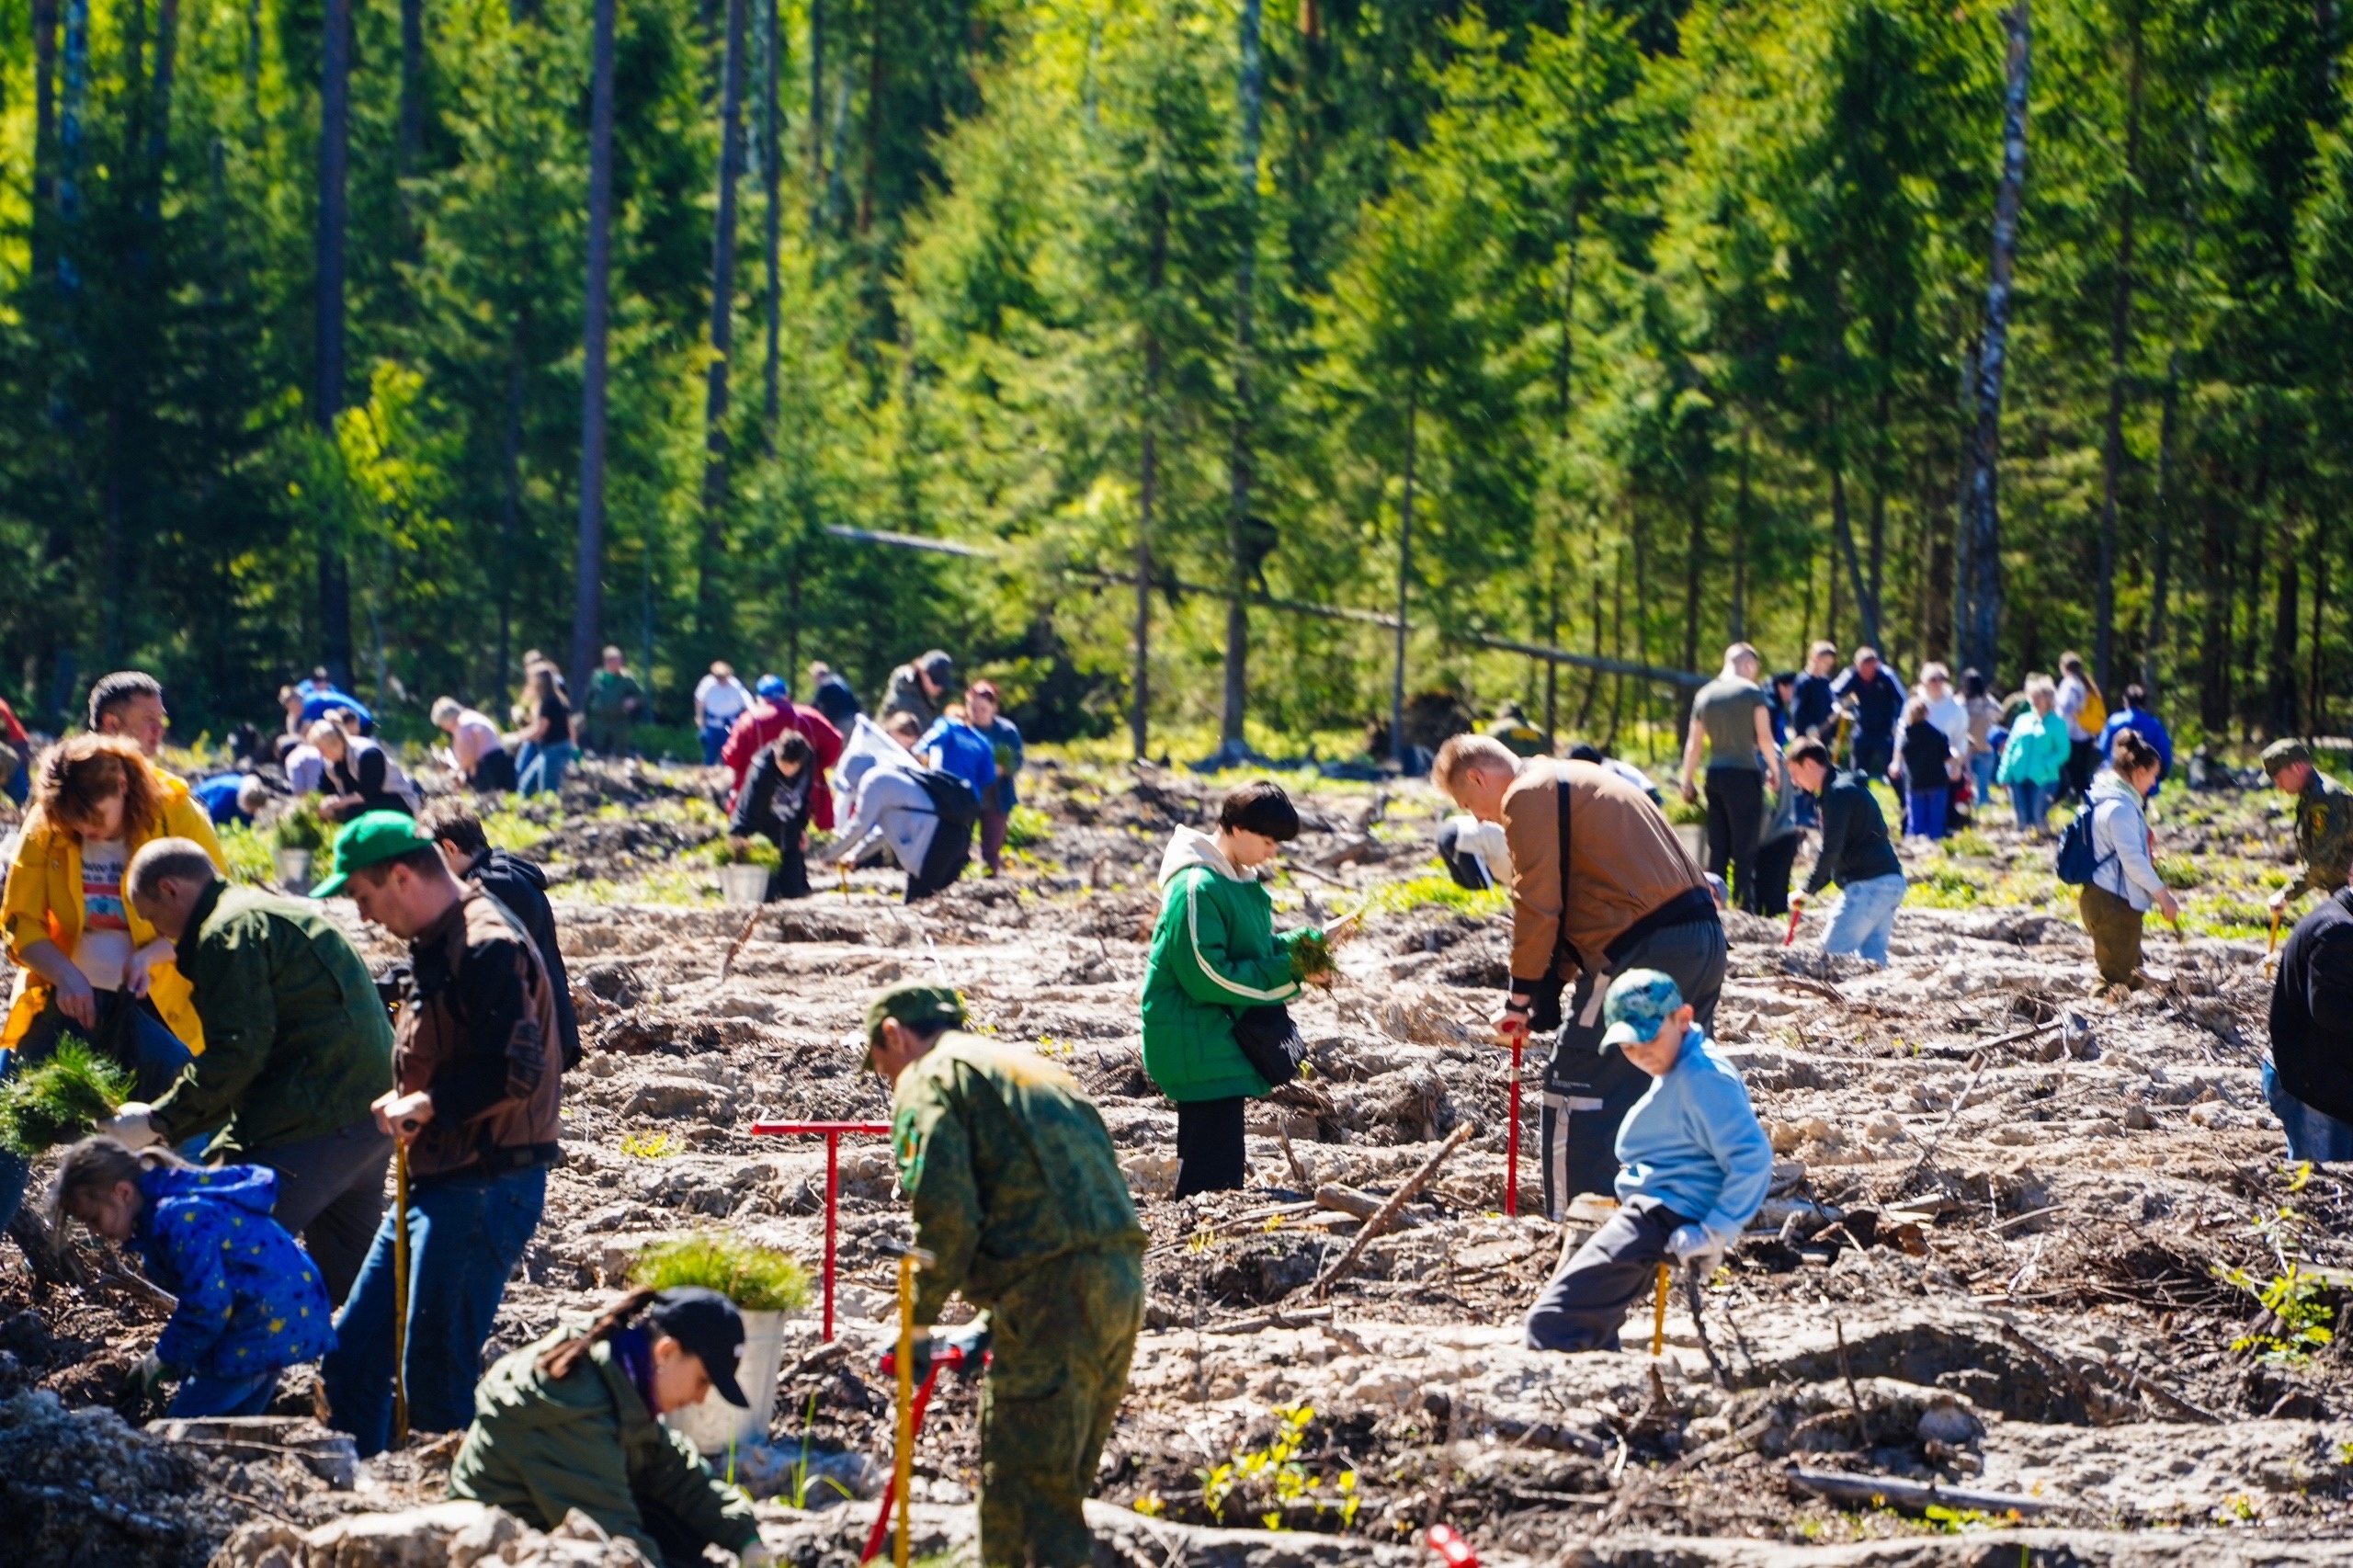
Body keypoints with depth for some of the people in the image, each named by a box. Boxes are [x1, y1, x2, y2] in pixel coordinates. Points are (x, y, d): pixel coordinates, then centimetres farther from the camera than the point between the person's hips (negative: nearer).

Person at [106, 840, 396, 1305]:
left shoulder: (228, 932, -9)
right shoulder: (276, 909, 24)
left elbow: (238, 1052, -17)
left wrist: (158, 1121, -9)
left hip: (318, 1122, -11)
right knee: (347, 1270, 21)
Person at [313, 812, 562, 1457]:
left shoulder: (488, 947, -17)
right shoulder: (435, 944, 16)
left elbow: (515, 1071, -25)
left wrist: (424, 1105, -16)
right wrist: (405, 1103, 9)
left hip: (485, 1187, -11)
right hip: (432, 1181, 11)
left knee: (436, 1373, -7)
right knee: (352, 1355, 12)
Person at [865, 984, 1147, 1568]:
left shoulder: (931, 1079, 2)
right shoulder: (1032, 1067, 29)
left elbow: (944, 1213, -12)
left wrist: (916, 1326, -3)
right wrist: (993, 1322, 27)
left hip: (1050, 1293, -9)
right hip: (1122, 1279, 9)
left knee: (1020, 1495, -7)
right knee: (1063, 1485, 18)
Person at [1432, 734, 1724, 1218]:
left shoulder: (1528, 797, -3)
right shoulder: (1581, 780, 26)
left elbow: (1537, 903, -8)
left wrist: (1522, 995, -1)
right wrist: (1561, 974, 19)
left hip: (1644, 950, -9)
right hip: (1705, 938, 9)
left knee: (1575, 1095, -3)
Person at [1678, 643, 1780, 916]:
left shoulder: (1705, 695, 10)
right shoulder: (1752, 692, -5)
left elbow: (1693, 743, 11)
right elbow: (1764, 737, -8)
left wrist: (1688, 781, 15)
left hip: (1715, 774, 5)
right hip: (1744, 773, -5)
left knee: (1717, 849, 9)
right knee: (1745, 850, -4)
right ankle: (1746, 909, -6)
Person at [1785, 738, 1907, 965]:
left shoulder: (1838, 793, -9)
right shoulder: (1850, 788, 23)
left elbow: (1831, 849, -16)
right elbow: (1839, 851, 26)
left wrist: (1808, 890, -9)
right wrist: (1812, 889, 18)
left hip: (1869, 884, -10)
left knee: (1834, 952, -9)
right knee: (1872, 957, 6)